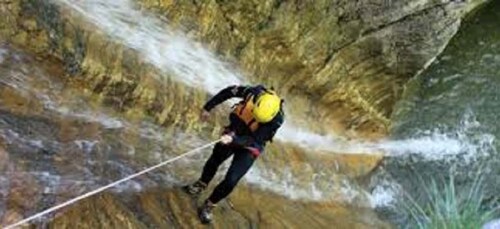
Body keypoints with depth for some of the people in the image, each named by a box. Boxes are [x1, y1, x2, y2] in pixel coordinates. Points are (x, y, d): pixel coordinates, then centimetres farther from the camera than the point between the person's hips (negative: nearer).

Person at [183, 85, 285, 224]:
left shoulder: (276, 120, -34)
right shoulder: (253, 92, -29)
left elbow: (254, 140, -31)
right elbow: (228, 92, -11)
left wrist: (233, 140, -46)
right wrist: (208, 107, -4)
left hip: (249, 148, -3)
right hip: (233, 132, 4)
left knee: (231, 180, -11)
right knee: (214, 161, 23)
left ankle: (209, 206, 13)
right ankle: (201, 185, 52)